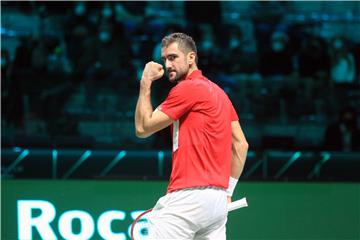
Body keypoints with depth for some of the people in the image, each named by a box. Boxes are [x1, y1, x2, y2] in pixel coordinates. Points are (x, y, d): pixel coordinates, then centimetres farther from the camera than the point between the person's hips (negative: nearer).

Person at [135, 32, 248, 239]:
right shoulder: (218, 92, 19)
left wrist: (146, 82, 4)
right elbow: (241, 145, 21)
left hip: (189, 196, -9)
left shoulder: (188, 88, -7)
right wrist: (227, 190, 22)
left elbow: (143, 128, -3)